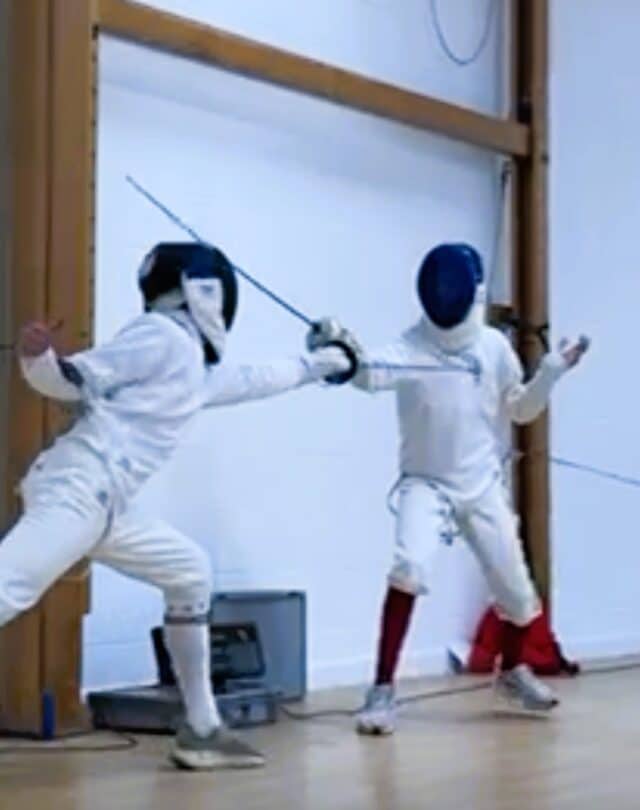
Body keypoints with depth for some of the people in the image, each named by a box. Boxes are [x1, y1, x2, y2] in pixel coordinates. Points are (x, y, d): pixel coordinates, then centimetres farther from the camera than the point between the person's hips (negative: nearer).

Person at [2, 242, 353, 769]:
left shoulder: (194, 368, 26)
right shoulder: (164, 335, -1)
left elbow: (250, 380, 44)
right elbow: (73, 378, -9)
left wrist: (314, 365, 56)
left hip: (97, 501, 10)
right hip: (75, 489, -10)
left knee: (191, 574, 20)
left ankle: (201, 731, 22)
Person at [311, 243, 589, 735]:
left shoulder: (493, 345, -6)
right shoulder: (411, 347, -17)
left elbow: (520, 410, 7)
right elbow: (371, 372, -40)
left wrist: (552, 370, -9)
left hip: (482, 487, 3)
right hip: (426, 484, -3)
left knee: (517, 593, 10)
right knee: (411, 568, -31)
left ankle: (512, 673, 42)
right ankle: (383, 690, -22)